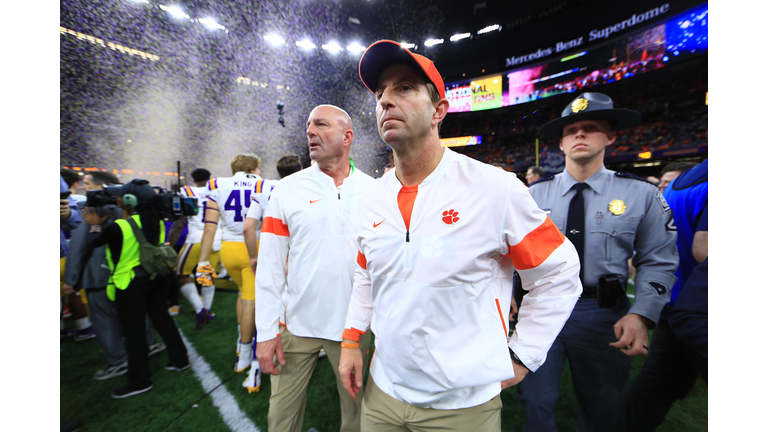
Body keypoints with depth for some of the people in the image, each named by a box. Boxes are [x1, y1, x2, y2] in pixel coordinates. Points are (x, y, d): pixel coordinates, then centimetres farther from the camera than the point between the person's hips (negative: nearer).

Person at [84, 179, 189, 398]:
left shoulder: (118, 227, -20)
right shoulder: (157, 222, -2)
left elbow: (93, 242, -3)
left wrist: (94, 225, 16)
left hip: (130, 283, -6)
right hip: (155, 278, 6)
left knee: (134, 330, 6)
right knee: (162, 318, 19)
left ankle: (139, 381, 19)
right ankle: (179, 359, 31)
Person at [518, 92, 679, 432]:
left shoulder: (641, 194, -4)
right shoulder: (535, 194, 0)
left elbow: (658, 262, -2)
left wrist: (641, 315, -14)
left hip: (603, 315, 0)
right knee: (536, 403, 11)